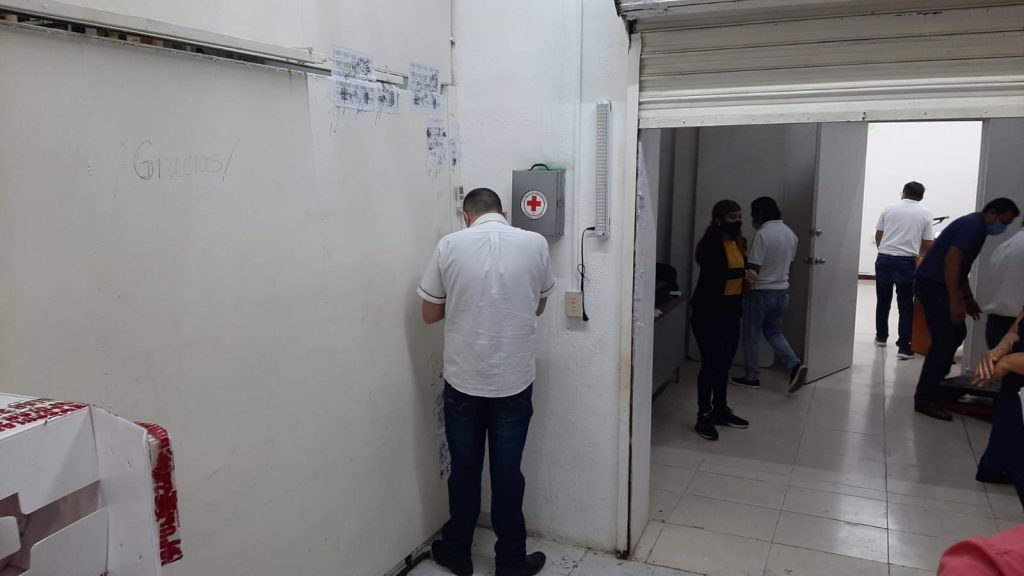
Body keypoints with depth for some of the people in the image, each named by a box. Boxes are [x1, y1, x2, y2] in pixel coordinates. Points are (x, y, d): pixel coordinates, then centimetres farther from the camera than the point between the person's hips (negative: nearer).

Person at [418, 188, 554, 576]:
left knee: (464, 468, 15)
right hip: (514, 380, 0)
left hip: (463, 380, 0)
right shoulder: (535, 243, -4)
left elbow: (430, 314, 2)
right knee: (507, 471, 11)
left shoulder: (450, 245, -6)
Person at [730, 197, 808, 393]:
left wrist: (744, 292, -9)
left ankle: (752, 377, 17)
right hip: (782, 292, 8)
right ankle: (795, 365, 3)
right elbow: (788, 264, 14)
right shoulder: (791, 234, 6)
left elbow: (754, 270, -19)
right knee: (773, 331, 20)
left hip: (761, 292, -7)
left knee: (752, 335, 7)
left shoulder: (762, 234, -19)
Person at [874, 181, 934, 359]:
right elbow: (927, 244, 2)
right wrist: (919, 256, 23)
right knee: (906, 305, 3)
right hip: (906, 262, -2)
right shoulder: (925, 213, 2)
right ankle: (904, 347, 0)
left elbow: (878, 236, 12)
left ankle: (881, 337, 31)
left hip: (884, 259, 2)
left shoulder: (889, 208, 7)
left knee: (883, 301, 18)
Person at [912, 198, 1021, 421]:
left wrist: (968, 298, 25)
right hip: (932, 285, -11)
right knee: (944, 340, -12)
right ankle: (924, 399, -8)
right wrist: (955, 302, -25)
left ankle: (937, 385, 26)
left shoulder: (976, 227, 17)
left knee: (956, 334, 16)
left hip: (940, 285, 11)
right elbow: (951, 261, -25)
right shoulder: (972, 226, -15)